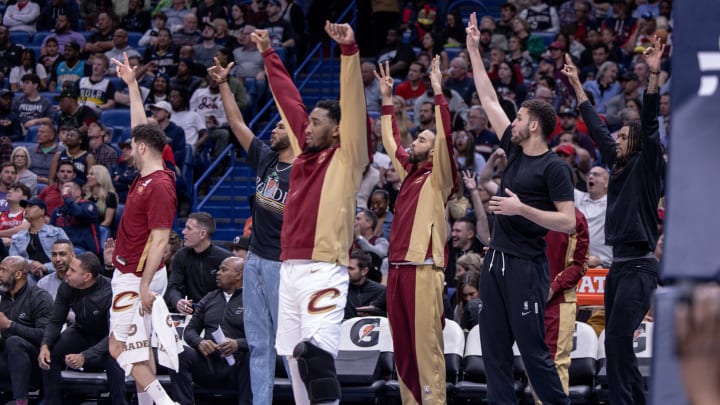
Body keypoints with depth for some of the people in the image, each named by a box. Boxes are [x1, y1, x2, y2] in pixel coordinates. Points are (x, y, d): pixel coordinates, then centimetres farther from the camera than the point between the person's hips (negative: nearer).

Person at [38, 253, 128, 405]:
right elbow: (55, 321, -5)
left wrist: (84, 356, -41)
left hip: (106, 339, -5)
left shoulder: (109, 291, -31)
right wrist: (45, 345, -26)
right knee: (48, 356, -18)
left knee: (114, 360, -35)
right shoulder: (66, 288, -16)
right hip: (82, 333, 5)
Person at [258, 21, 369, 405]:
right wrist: (268, 55, 32)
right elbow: (288, 99, 25)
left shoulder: (346, 158, 0)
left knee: (316, 351, -21)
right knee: (295, 356, 8)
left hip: (323, 270, -8)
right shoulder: (306, 153, 17)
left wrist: (349, 51, -20)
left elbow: (354, 105, -10)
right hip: (290, 268, 8)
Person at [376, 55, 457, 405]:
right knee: (402, 346, 7)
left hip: (424, 269, -7)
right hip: (397, 268, 7)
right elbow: (390, 140, 30)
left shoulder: (438, 177, 1)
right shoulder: (408, 172, 19)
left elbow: (446, 138, -12)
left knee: (426, 343, -10)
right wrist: (387, 98, 27)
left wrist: (438, 93, -14)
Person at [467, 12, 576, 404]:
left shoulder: (554, 167, -9)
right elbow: (489, 100, 17)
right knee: (494, 348, 5)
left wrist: (522, 209, -22)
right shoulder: (515, 150, 11)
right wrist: (473, 51, 17)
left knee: (532, 349, -7)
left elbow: (568, 222, -14)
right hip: (496, 260, 8)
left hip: (526, 266, -8)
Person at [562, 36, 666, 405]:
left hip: (639, 267, -9)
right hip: (618, 265, 9)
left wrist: (653, 75, -28)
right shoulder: (619, 166, 15)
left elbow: (649, 126, -17)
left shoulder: (647, 166, -5)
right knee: (617, 341, 9)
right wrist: (577, 86, 30)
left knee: (617, 339, -15)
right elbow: (596, 128, 24)